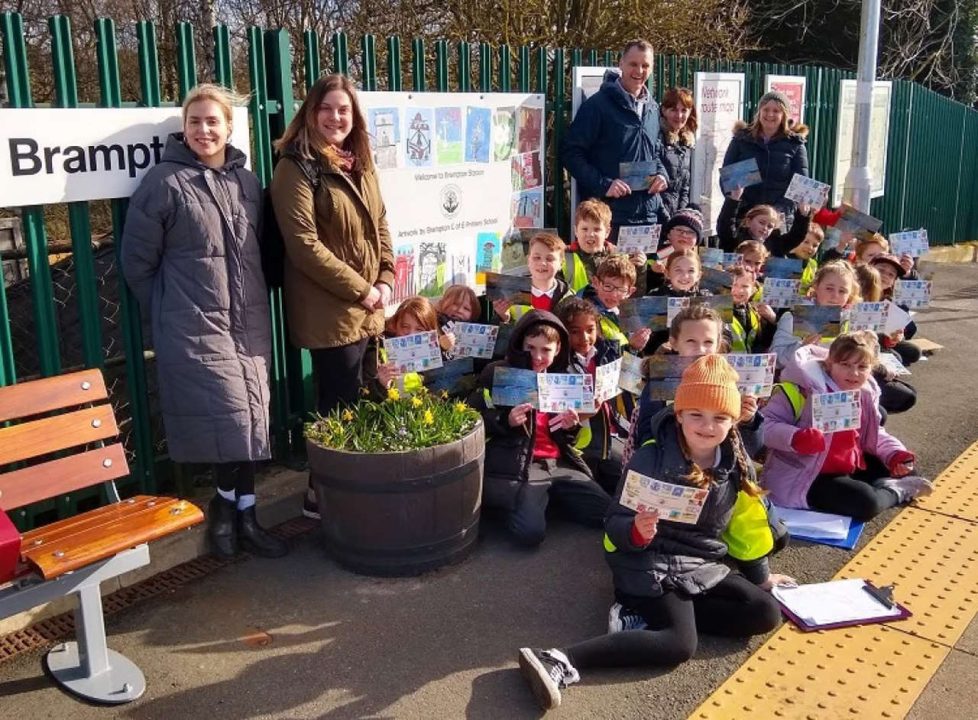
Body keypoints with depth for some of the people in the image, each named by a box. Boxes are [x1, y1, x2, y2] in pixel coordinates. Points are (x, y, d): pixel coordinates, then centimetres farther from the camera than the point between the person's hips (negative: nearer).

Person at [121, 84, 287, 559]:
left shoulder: (247, 182, 9)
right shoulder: (164, 182, -7)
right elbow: (137, 262, -1)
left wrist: (255, 302, 13)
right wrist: (172, 312, 3)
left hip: (249, 321, 5)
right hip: (196, 326, -5)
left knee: (250, 419, 7)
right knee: (232, 418, -8)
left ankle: (230, 505, 23)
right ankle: (239, 509, 12)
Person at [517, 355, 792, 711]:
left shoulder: (737, 466, 0)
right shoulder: (651, 458, -16)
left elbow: (746, 525, 16)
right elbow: (615, 525, -13)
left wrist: (760, 576, 22)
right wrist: (636, 531, -35)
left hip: (705, 567, 7)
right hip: (651, 568, -7)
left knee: (766, 614, -7)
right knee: (681, 643, -26)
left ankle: (643, 618, -12)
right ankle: (560, 661, -34)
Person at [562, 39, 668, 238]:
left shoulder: (652, 108, 15)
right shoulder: (598, 105, -7)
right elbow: (571, 153, -10)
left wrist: (661, 174, 6)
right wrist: (603, 184, -19)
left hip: (649, 214, 6)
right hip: (608, 213, -6)